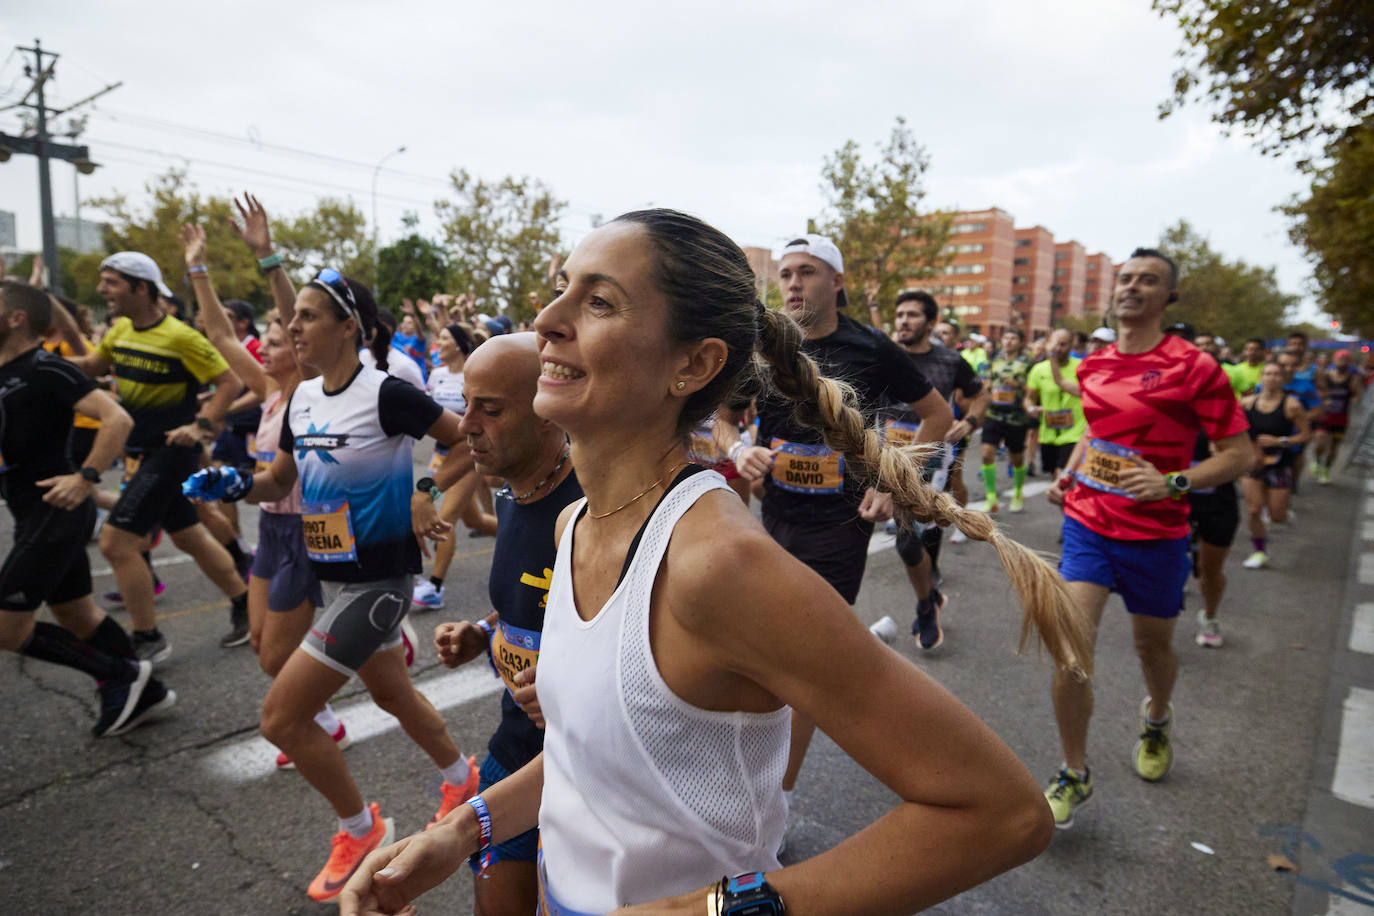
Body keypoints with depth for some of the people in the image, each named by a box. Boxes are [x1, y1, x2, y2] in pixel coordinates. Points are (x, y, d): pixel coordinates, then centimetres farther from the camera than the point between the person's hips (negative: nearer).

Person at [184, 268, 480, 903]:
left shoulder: (385, 393, -19)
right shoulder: (302, 398, 5)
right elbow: (281, 481, 13)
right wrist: (236, 485, -4)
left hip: (377, 581, -8)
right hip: (334, 578, 8)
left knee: (280, 718, -3)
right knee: (392, 693, 23)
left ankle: (361, 829, 20)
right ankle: (462, 777, 47)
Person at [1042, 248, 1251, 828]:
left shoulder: (1193, 367, -12)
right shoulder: (1093, 365, 4)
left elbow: (1238, 454, -9)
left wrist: (1172, 483, -24)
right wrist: (1070, 473, 6)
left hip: (1154, 534, -3)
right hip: (1088, 523, 3)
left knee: (1152, 646, 17)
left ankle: (1156, 718, 53)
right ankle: (1074, 775, 8)